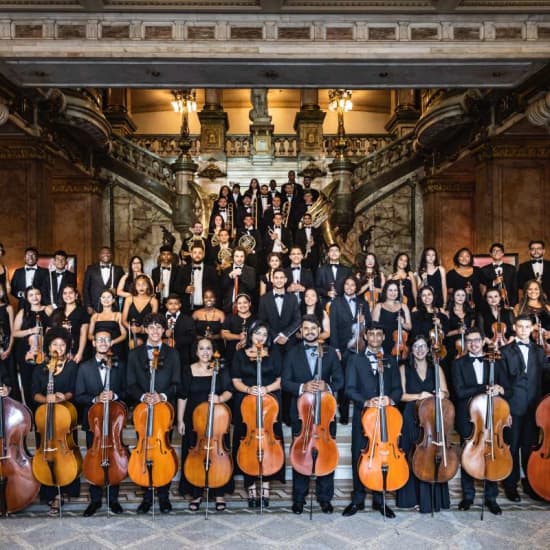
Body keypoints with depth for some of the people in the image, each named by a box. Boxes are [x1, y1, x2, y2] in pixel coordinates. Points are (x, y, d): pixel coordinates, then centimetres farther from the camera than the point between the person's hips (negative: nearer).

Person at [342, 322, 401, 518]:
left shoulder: (391, 361, 13)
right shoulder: (356, 360, 7)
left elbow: (397, 389, 7)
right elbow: (350, 389, -1)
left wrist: (390, 399, -16)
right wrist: (366, 401, -18)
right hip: (362, 415, -1)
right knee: (359, 457, 2)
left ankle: (379, 500, 16)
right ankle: (358, 499, 14)